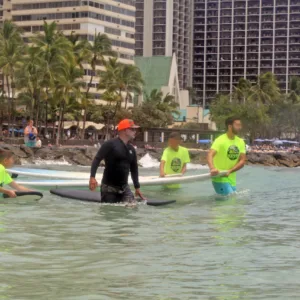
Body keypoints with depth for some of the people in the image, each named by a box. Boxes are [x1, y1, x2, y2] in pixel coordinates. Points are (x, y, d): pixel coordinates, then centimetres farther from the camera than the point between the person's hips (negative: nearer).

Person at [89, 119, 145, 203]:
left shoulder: (131, 149, 11)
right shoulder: (110, 144, -9)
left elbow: (134, 168, 20)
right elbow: (97, 159, -14)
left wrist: (137, 187, 21)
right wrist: (92, 177, -26)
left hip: (124, 187, 5)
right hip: (109, 187, -5)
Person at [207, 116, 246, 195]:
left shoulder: (240, 142, 5)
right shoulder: (220, 140, -15)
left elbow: (242, 161, -2)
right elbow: (210, 155, -30)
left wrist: (229, 171, -18)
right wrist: (212, 168, -50)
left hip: (232, 180, 7)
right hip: (220, 179, -7)